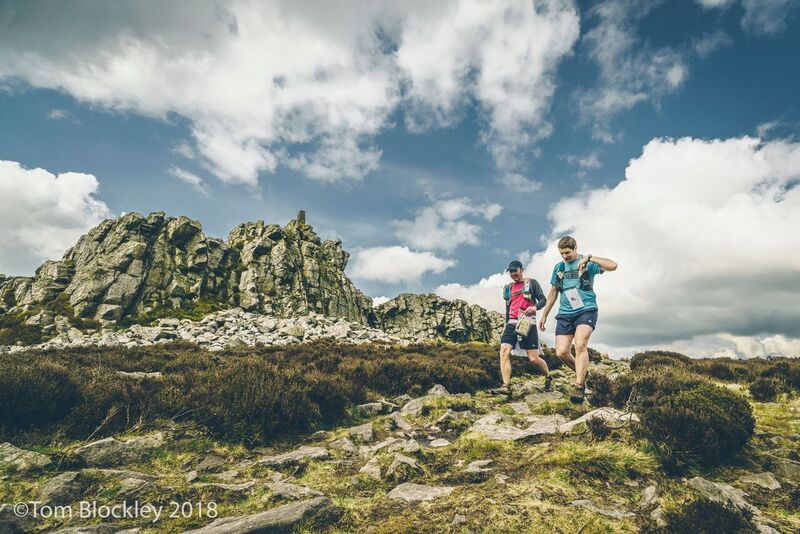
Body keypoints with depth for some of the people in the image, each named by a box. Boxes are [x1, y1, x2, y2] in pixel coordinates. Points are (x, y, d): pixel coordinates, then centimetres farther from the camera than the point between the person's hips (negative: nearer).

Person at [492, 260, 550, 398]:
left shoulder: (531, 283, 7)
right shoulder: (508, 288, 21)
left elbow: (543, 299, -1)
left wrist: (535, 307, -22)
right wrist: (506, 326, 24)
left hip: (527, 322, -4)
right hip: (511, 323, 5)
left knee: (533, 358, -6)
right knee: (504, 351, -16)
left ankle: (548, 377, 24)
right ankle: (506, 387, -20)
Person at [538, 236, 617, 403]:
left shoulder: (588, 263, 0)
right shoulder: (558, 268, 14)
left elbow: (613, 266, -16)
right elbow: (553, 293, 20)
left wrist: (589, 258, -23)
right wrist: (544, 315, 20)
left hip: (586, 310, -4)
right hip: (565, 314, 4)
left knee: (580, 345, -25)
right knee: (561, 352, -5)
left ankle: (579, 387, -17)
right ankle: (582, 373, 24)